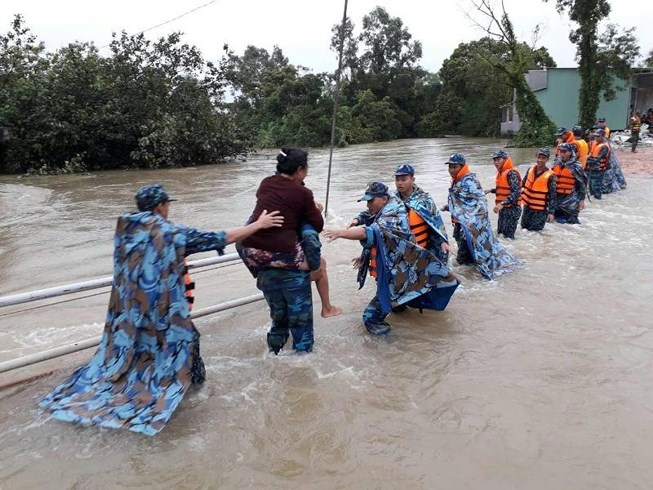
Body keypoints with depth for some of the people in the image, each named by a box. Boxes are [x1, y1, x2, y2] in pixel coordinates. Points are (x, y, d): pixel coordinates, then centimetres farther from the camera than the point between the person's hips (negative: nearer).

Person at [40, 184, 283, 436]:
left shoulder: (124, 228, -1)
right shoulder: (172, 232, -16)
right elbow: (221, 238, -14)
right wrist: (259, 224, -6)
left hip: (129, 309, 6)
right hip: (162, 310, -6)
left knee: (126, 345, 22)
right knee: (186, 337, 16)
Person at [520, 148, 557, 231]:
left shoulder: (550, 176, -15)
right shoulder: (530, 170, 0)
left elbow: (552, 196, -13)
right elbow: (523, 184, 15)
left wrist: (551, 212, -17)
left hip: (540, 210, -5)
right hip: (527, 207, 5)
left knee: (534, 230, -1)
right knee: (524, 227, 17)